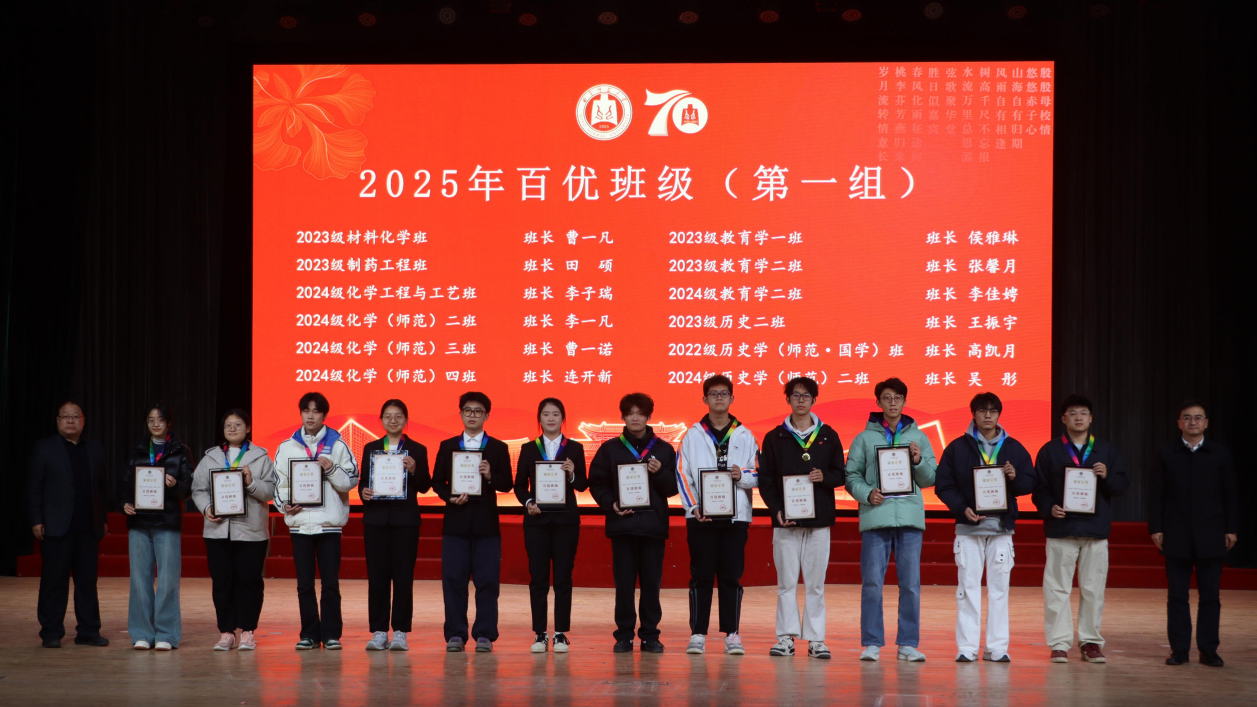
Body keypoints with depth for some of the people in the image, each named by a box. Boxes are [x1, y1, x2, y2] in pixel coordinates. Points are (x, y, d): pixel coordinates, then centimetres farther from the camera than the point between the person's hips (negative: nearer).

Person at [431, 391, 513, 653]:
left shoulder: (498, 448, 9)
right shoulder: (447, 446, 11)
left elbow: (506, 484, 3)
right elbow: (437, 482, 8)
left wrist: (490, 476, -16)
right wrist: (450, 497, -10)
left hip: (486, 523, -1)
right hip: (456, 522, 1)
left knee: (487, 581, -3)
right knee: (453, 580, -1)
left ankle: (484, 635, 4)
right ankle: (455, 635, 6)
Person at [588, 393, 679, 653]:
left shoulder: (663, 449, 9)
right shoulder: (610, 449, 8)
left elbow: (673, 487, 7)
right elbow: (597, 483, 6)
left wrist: (660, 473, -11)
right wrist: (610, 504, -10)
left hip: (653, 524, 0)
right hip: (622, 524, 0)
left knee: (651, 582, 1)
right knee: (624, 583, 0)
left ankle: (650, 635, 9)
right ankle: (624, 635, 8)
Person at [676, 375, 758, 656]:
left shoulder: (745, 436, 11)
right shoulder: (693, 435, 8)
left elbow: (758, 474, 10)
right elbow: (682, 474, 3)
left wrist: (742, 475, -13)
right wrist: (693, 508, -8)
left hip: (736, 515, 1)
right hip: (700, 517, -1)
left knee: (731, 576, 2)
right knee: (701, 576, 0)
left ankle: (731, 633, 7)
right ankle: (698, 634, 4)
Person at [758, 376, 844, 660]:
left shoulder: (828, 436, 10)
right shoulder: (775, 437, 7)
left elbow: (841, 474, 10)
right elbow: (765, 480, 4)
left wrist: (825, 477, -12)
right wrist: (776, 509, -9)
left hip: (819, 520, 0)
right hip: (785, 520, 0)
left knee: (815, 583, 1)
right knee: (786, 581, 1)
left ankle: (816, 639, 6)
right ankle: (786, 637, 6)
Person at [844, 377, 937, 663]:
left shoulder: (919, 438, 12)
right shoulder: (865, 438, 8)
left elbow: (930, 479, 10)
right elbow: (852, 476, 4)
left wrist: (919, 461, -8)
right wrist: (867, 493, -13)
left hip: (910, 518, 2)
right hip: (875, 517, -1)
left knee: (911, 583, 2)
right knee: (872, 583, -1)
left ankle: (908, 643, 10)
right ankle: (872, 643, 6)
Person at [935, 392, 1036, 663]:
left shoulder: (1014, 448, 10)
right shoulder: (957, 447, 4)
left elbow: (1030, 484, 8)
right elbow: (943, 485, 0)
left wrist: (1015, 478, -13)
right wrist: (962, 508, -14)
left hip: (1002, 528, 2)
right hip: (968, 528, -1)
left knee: (999, 587, 2)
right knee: (968, 586, -3)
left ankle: (997, 647, 7)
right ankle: (966, 647, 1)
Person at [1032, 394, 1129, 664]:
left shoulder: (1106, 450, 12)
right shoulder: (1049, 451, 7)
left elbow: (1123, 484, 9)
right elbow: (1039, 488, 4)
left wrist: (1107, 477, -11)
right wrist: (1049, 508, -14)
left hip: (1095, 529, 2)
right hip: (1061, 528, -2)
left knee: (1094, 588, 3)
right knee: (1057, 588, -3)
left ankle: (1090, 641, 14)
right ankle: (1059, 643, 3)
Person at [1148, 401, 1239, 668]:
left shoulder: (1220, 453, 5)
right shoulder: (1167, 454, 5)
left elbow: (1230, 493, 6)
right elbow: (1155, 494, 4)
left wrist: (1232, 529, 0)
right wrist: (1155, 528, -3)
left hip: (1210, 536, 0)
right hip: (1176, 536, 0)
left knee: (1210, 596, 2)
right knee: (1177, 595, 3)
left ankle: (1208, 650, 8)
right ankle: (1179, 649, 8)